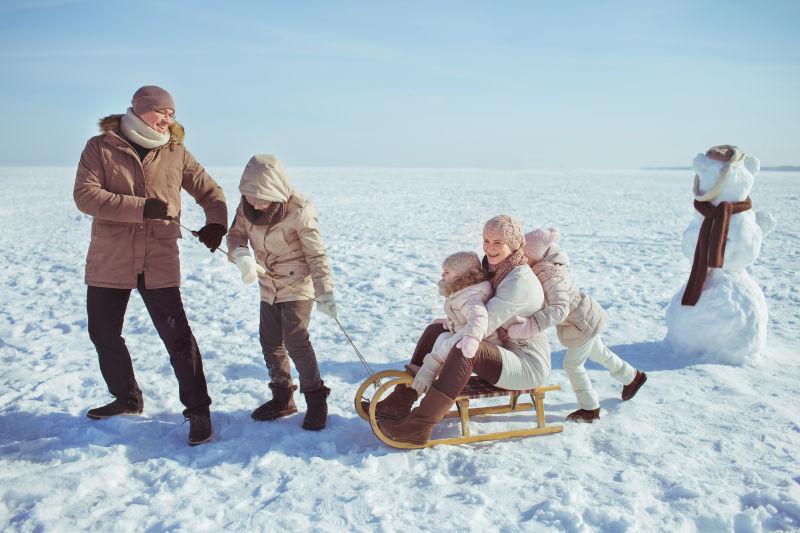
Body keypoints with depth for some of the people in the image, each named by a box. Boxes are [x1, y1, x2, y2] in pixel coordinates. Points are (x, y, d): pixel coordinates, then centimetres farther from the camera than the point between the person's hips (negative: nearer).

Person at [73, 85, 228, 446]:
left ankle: (198, 410, 7)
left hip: (159, 263, -1)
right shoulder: (100, 148, -1)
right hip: (109, 263, 2)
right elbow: (85, 194, -13)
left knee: (177, 337, -5)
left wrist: (215, 223, -13)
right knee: (104, 334, 15)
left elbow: (210, 191, 8)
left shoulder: (176, 153, 4)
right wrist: (141, 208, -23)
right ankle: (127, 398, 36)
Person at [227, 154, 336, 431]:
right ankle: (282, 397, 24)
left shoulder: (300, 211, -24)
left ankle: (316, 398, 3)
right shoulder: (246, 206, -8)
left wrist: (325, 293, -20)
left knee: (296, 340, -13)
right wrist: (241, 255, -23)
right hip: (269, 286, 6)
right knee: (270, 340, 9)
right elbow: (236, 235, 0)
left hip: (298, 285, -6)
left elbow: (316, 254, -18)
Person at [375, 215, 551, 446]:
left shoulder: (520, 280, -22)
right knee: (435, 330, 3)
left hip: (529, 366, -10)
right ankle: (399, 403, 0)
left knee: (466, 349, -36)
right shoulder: (494, 269, 6)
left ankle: (418, 428, -33)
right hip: (502, 348, 10)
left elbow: (485, 323, -27)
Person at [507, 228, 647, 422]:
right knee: (599, 354, 29)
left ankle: (590, 408, 24)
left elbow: (559, 309, -47)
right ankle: (633, 377, 52)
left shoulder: (550, 277, -36)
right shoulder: (539, 268, -9)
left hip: (584, 322, -9)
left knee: (572, 365, 5)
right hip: (584, 318, 10)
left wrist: (532, 325, -56)